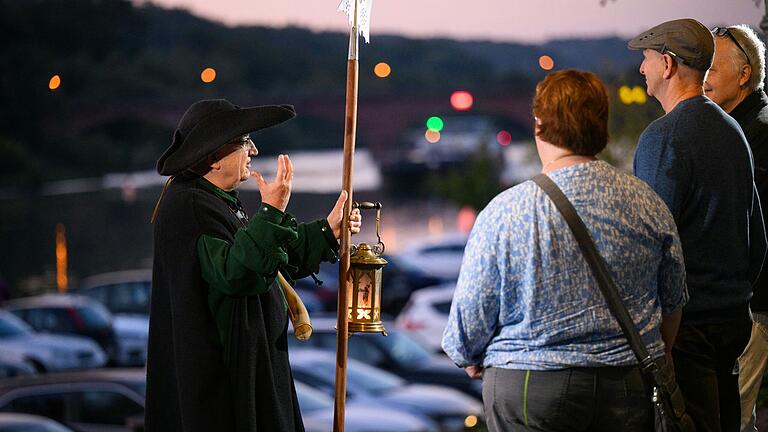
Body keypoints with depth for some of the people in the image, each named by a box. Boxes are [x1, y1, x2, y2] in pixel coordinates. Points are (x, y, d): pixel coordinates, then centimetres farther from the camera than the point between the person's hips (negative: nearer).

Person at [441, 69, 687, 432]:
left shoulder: (504, 212, -12)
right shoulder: (648, 203, 0)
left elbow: (468, 322, -6)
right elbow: (673, 302, 12)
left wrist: (471, 359, 16)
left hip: (529, 390, -3)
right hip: (632, 387, 3)